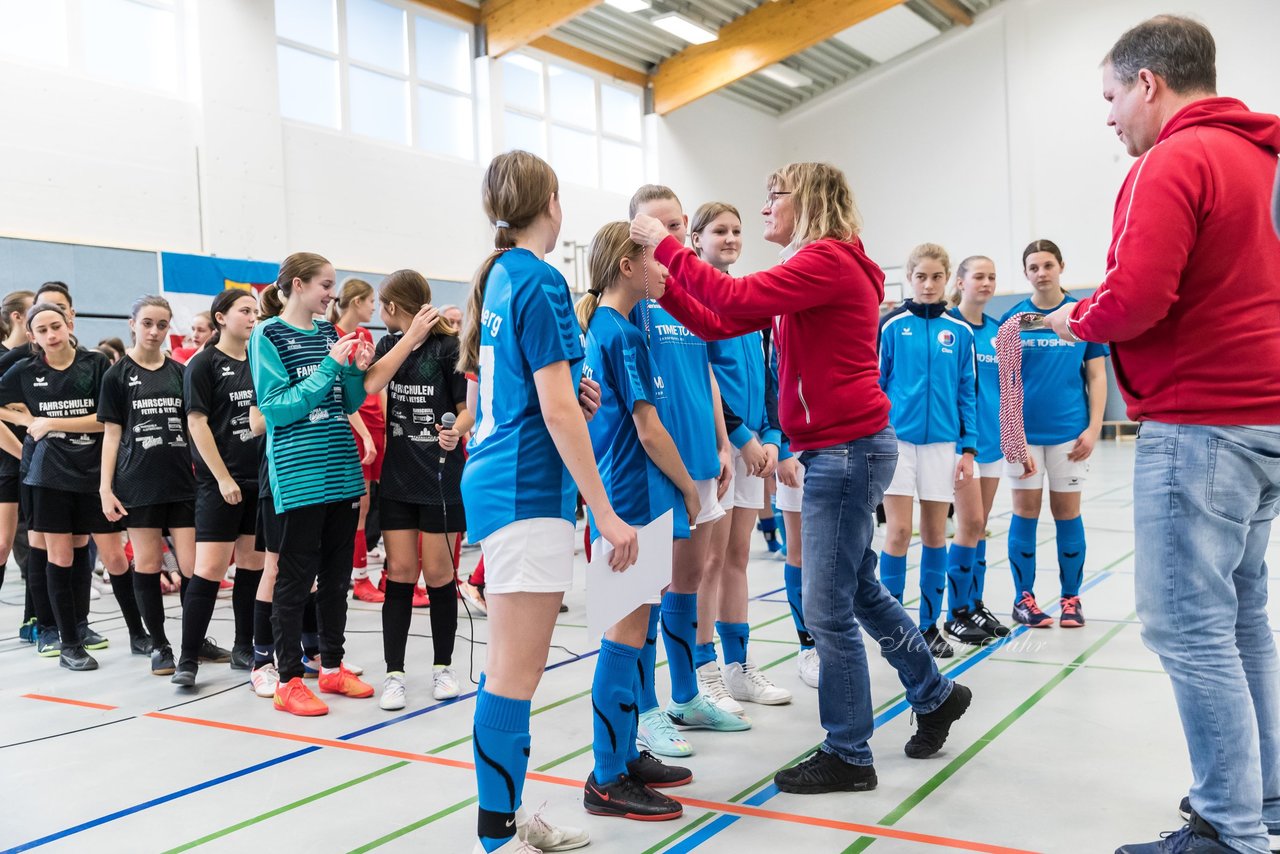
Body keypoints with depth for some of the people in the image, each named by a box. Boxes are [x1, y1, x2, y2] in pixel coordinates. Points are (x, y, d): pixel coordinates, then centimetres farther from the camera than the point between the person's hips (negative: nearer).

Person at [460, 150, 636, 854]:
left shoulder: (497, 277, 14)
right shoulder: (540, 281, -12)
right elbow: (557, 410, -17)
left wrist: (577, 395, 15)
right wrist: (605, 511, -14)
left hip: (495, 480, 10)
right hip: (529, 488, -10)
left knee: (512, 665, 14)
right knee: (516, 673, -4)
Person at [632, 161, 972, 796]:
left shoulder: (828, 258, -14)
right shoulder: (811, 268, 16)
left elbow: (735, 297, -25)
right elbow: (719, 324, 13)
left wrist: (666, 246, -15)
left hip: (847, 448, -10)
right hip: (837, 450, 10)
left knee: (828, 607, -2)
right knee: (860, 590, 21)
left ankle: (847, 756, 13)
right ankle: (936, 694, 38)